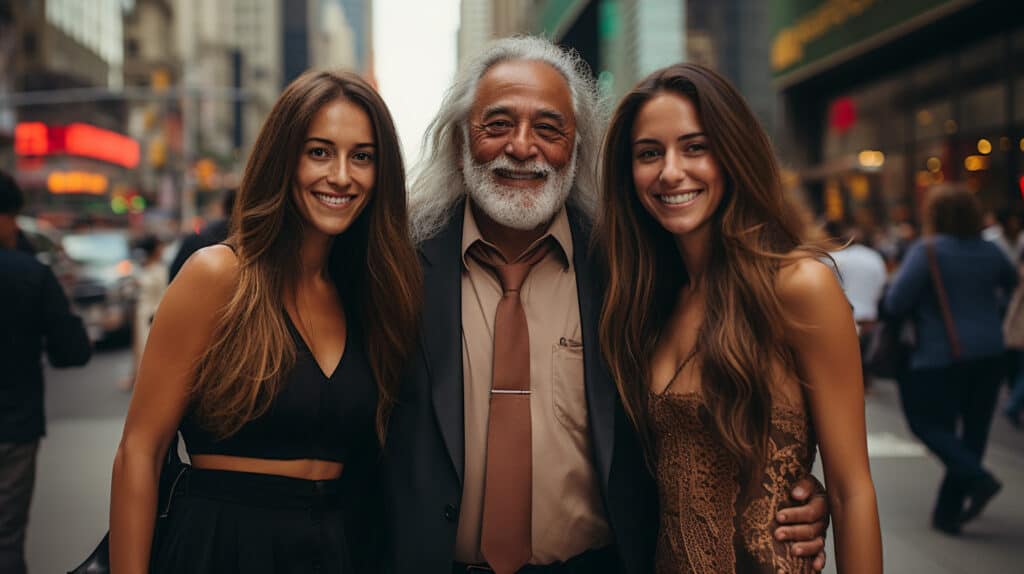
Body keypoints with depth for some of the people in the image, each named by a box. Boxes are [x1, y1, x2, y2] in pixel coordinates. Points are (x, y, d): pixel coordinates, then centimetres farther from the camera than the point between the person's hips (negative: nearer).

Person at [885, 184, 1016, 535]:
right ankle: (948, 512, 16)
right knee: (972, 431, 11)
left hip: (942, 355, -6)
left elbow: (896, 301, -18)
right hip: (989, 354, 6)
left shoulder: (926, 251, -12)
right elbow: (1010, 282, 27)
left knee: (928, 423, 7)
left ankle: (977, 478, -14)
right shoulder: (989, 251, 7)